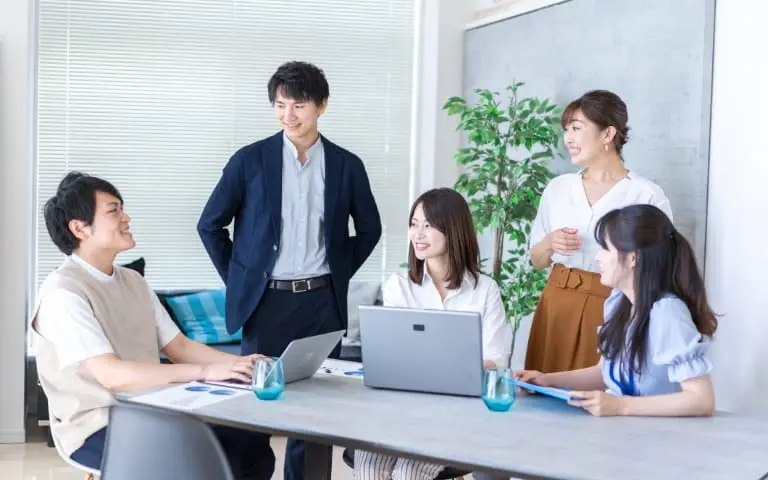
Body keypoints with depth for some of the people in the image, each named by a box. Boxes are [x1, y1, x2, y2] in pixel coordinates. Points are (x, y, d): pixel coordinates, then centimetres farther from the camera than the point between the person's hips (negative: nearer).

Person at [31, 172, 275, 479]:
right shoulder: (64, 293, -14)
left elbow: (178, 346, 11)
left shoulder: (132, 281, 12)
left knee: (254, 444, -12)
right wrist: (205, 372, -28)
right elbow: (112, 375, -24)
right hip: (98, 428, -7)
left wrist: (239, 362, -7)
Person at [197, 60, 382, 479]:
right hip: (266, 301, -1)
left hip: (322, 302, 2)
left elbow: (369, 228, 15)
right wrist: (239, 281, 2)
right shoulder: (250, 160, -2)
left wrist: (339, 274, 8)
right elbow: (210, 225, 4)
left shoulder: (347, 165, 3)